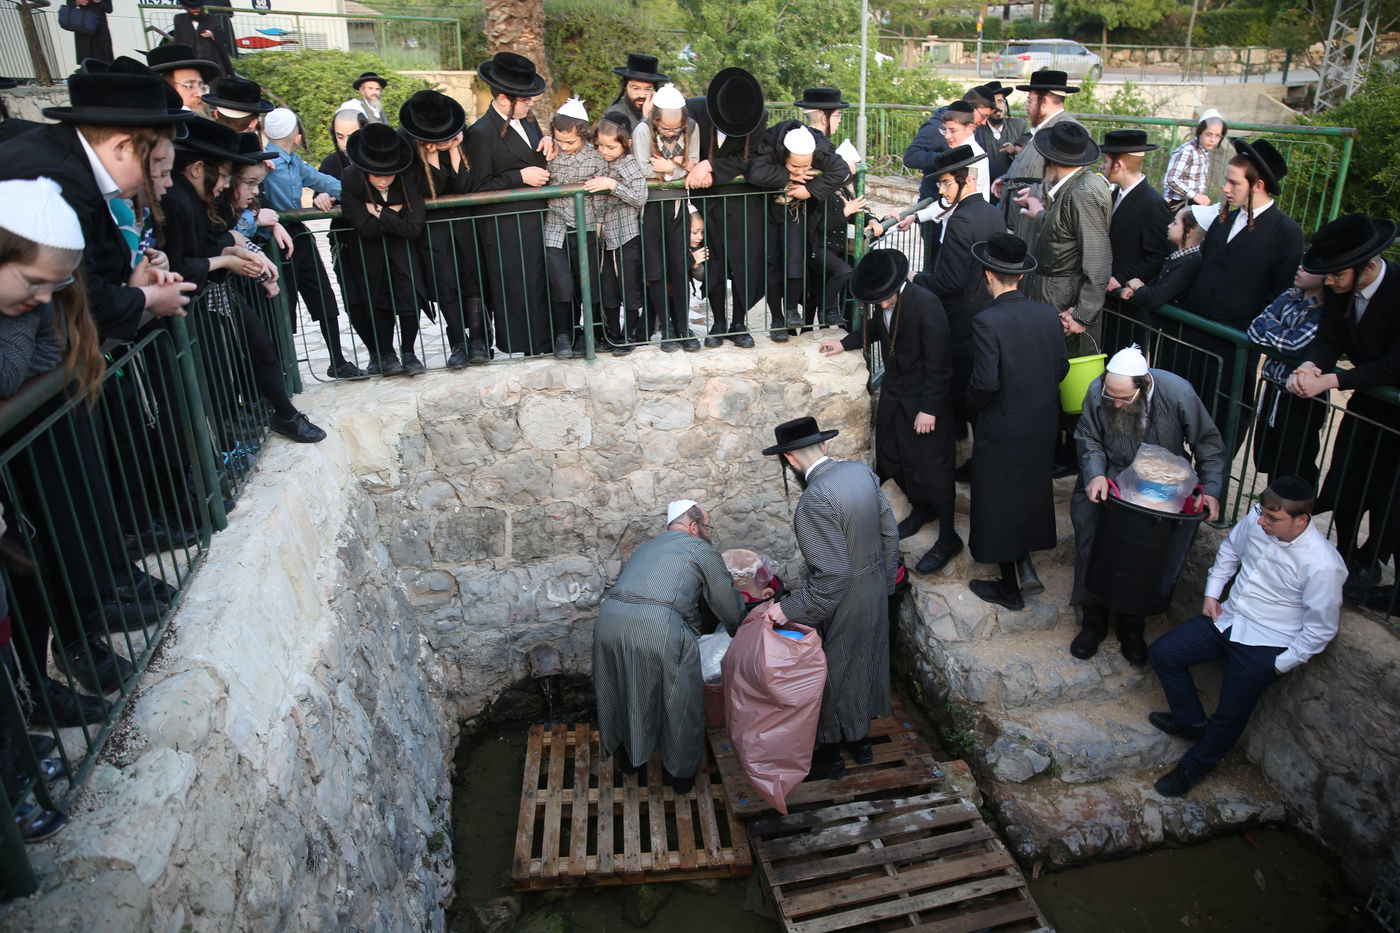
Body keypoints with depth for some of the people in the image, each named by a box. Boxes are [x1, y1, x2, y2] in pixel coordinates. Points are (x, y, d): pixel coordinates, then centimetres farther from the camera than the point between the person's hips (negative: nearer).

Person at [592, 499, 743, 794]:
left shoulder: (647, 546, 31)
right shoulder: (702, 550, 12)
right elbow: (730, 612, 13)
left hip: (609, 617, 6)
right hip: (657, 627, -6)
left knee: (625, 692, 27)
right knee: (679, 703, 15)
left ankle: (629, 757, 45)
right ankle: (681, 773, 29)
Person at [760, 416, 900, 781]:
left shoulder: (816, 499, -31)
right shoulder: (860, 471, -7)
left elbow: (832, 576, -32)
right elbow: (890, 534, 3)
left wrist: (789, 609, -24)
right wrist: (884, 583, 16)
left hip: (842, 604, -8)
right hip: (875, 593, 8)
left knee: (833, 674, 14)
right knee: (866, 663, 25)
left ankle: (830, 754, 35)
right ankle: (861, 739, 47)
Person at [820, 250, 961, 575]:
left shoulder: (926, 304, -26)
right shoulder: (883, 302, -5)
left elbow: (938, 363, -21)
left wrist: (929, 409, -19)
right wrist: (844, 343, 11)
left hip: (925, 399, -7)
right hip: (894, 391, 7)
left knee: (932, 468, 0)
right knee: (891, 459, 16)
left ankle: (948, 539, 15)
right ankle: (921, 508, 42)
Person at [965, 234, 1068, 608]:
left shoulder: (987, 322, -22)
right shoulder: (1048, 314, -4)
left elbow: (985, 382, -25)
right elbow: (1061, 367, 3)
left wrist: (971, 407, -6)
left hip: (1001, 429, -5)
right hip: (1043, 426, 6)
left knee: (999, 504, 11)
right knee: (1030, 493, 25)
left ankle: (1009, 588, 24)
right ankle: (1026, 567, 26)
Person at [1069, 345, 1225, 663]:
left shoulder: (1178, 393, -19)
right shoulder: (1098, 391, -16)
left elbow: (1208, 444, -6)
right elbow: (1089, 439, -3)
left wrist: (1211, 490, -15)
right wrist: (1095, 474, -20)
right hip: (1110, 478, 1)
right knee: (1087, 522, -18)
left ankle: (1132, 623, 6)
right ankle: (1094, 618, 0)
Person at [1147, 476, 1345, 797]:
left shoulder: (1323, 565, -26)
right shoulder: (1257, 520, -11)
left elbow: (1320, 629, -15)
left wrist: (1280, 665, -12)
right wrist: (1212, 593, 9)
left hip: (1266, 644, -6)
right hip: (1227, 617, 7)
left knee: (1230, 716, -6)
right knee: (1162, 652, 3)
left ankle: (1194, 767, 21)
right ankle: (1192, 721, 25)